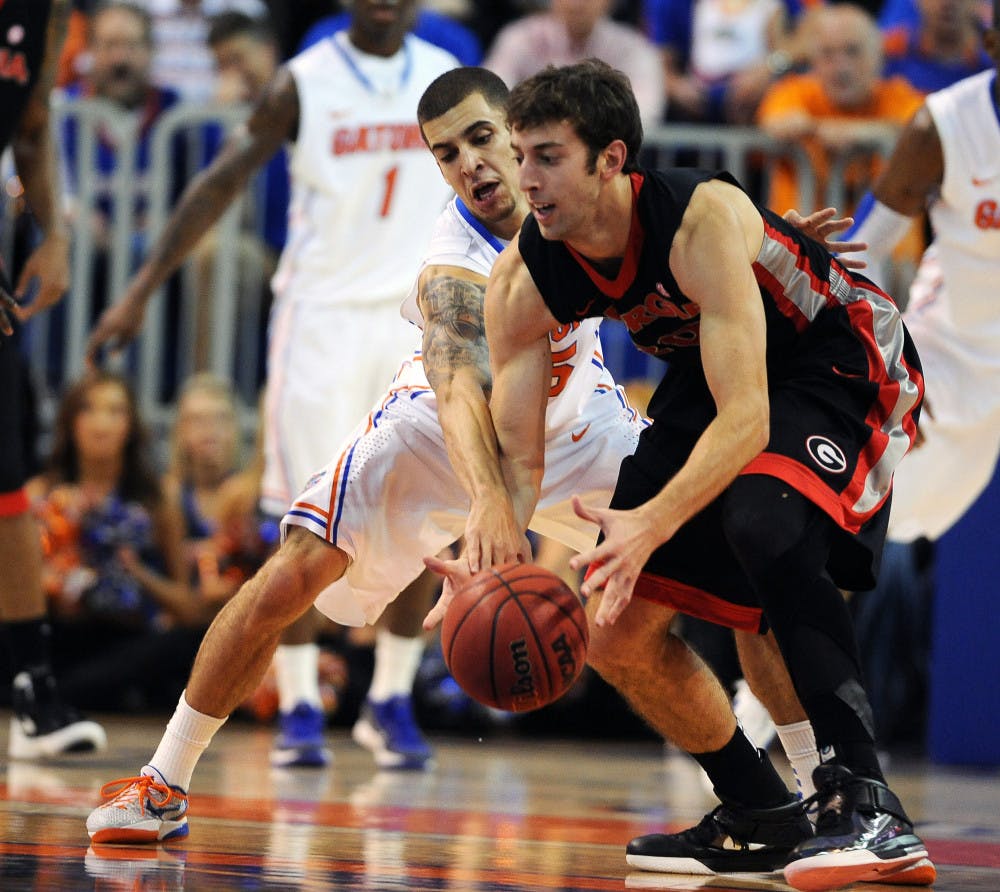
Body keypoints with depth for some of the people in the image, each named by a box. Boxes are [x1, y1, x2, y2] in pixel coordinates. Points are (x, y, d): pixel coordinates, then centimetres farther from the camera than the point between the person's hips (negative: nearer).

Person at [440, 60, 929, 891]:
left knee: (761, 523, -38)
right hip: (712, 378, 8)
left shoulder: (702, 217, -34)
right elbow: (518, 453, -11)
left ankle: (867, 805, -36)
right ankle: (761, 818, 20)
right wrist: (490, 551, -32)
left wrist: (651, 524, -54)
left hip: (840, 363, -8)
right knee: (616, 633, 1)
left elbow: (747, 418, -40)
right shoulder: (524, 279, -15)